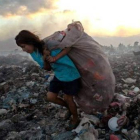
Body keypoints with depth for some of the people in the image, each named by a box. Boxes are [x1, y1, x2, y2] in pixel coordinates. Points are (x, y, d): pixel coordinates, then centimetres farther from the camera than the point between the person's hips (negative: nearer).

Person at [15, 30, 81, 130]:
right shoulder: (34, 53, -6)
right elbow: (47, 68, -6)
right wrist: (45, 60, -24)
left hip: (70, 75, -7)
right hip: (58, 75, 7)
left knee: (68, 98, 8)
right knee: (50, 97, 6)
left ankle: (75, 119, 35)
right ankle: (70, 107, 32)